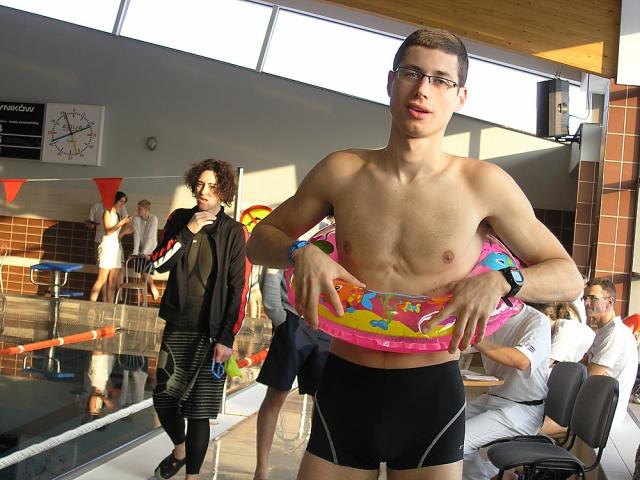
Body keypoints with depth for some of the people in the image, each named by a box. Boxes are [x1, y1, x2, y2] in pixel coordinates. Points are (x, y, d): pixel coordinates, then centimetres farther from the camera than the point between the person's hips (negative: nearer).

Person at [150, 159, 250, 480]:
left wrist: (227, 338, -11)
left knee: (199, 409, -1)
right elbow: (159, 263, -2)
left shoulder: (234, 232, -5)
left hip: (211, 332, -4)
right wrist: (188, 231, -13)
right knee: (163, 399, 11)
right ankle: (179, 450, 40)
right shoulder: (180, 220, 6)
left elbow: (238, 289, -7)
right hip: (177, 325, 4)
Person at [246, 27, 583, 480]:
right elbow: (261, 238, 11)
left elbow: (569, 278, 1)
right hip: (344, 389, 2)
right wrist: (301, 253, -11)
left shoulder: (484, 184, -6)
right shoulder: (341, 172, -2)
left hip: (431, 395, -1)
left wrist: (501, 280, -18)